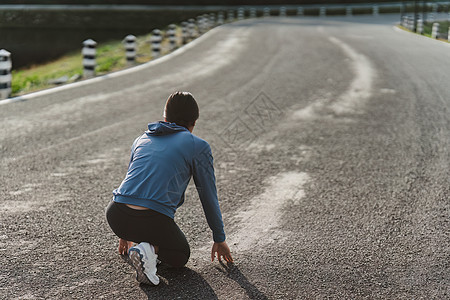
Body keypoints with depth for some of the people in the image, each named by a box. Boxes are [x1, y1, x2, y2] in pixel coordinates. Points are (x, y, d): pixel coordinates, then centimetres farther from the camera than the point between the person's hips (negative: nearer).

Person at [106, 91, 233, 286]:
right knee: (181, 256, 24)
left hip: (116, 217, 5)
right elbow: (209, 197, 15)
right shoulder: (198, 147, 8)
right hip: (153, 221, -5)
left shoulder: (141, 140, 22)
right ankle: (151, 249, -7)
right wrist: (219, 239, 29)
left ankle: (133, 243, 12)